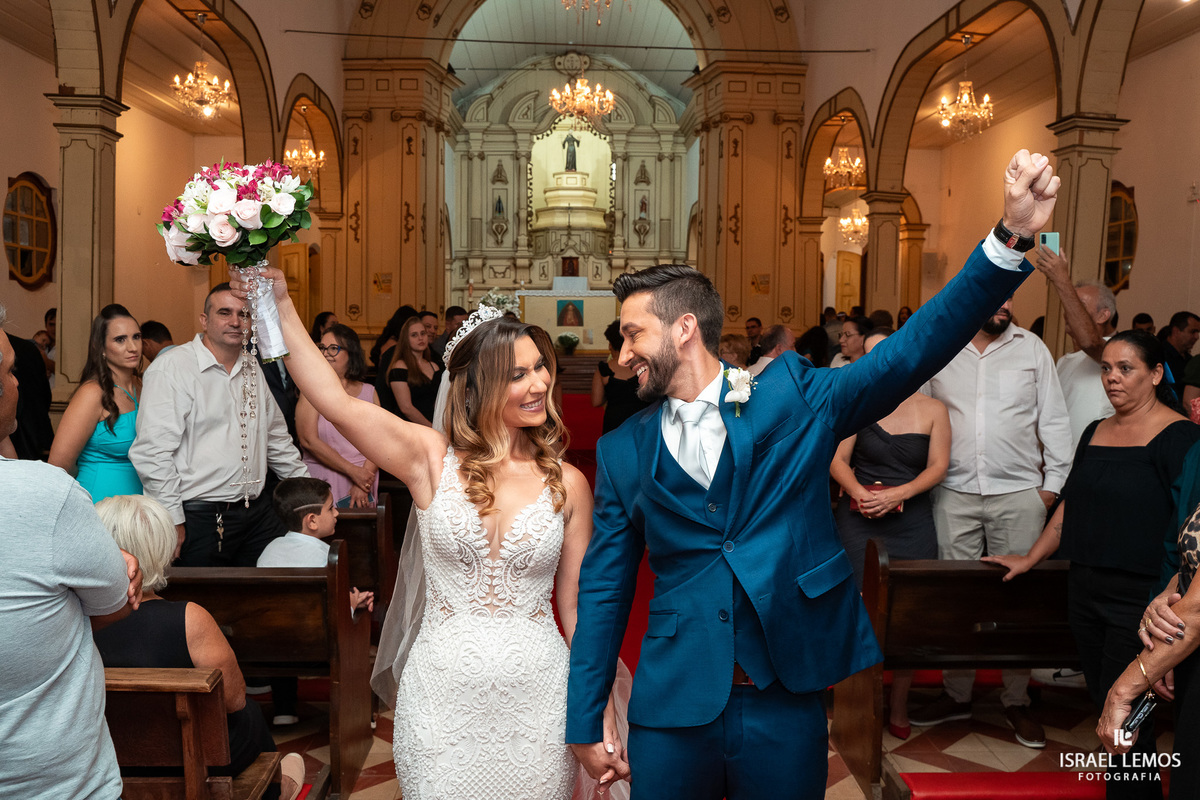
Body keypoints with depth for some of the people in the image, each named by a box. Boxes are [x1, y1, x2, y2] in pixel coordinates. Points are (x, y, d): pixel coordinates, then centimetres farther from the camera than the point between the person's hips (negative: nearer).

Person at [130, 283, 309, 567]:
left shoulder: (252, 370, 14)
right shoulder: (170, 368, -8)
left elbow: (278, 440, 23)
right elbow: (152, 453, -15)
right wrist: (173, 522, -17)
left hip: (257, 513, 6)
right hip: (199, 519, -6)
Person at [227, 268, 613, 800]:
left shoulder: (567, 483, 0)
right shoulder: (431, 459, -4)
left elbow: (578, 605, 4)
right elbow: (335, 403, -15)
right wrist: (280, 302, -19)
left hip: (536, 696, 1)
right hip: (442, 696, -1)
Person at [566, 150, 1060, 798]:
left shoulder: (791, 397, -2)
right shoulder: (621, 452, 3)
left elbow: (910, 352, -11)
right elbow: (604, 590, 5)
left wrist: (1012, 235, -22)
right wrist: (585, 721, 6)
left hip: (787, 705, -1)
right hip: (671, 710, 2)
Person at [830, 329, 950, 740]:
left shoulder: (933, 410, 4)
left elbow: (938, 467, -1)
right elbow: (838, 460, 1)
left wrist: (898, 494, -15)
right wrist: (858, 492, -17)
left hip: (912, 523, 0)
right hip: (859, 519, 0)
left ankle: (899, 708, 18)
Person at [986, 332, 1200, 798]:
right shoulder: (1095, 433, 13)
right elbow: (1071, 505, 21)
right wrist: (1030, 559, 22)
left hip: (1140, 598, -7)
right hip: (1085, 592, 7)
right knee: (1104, 709, 13)